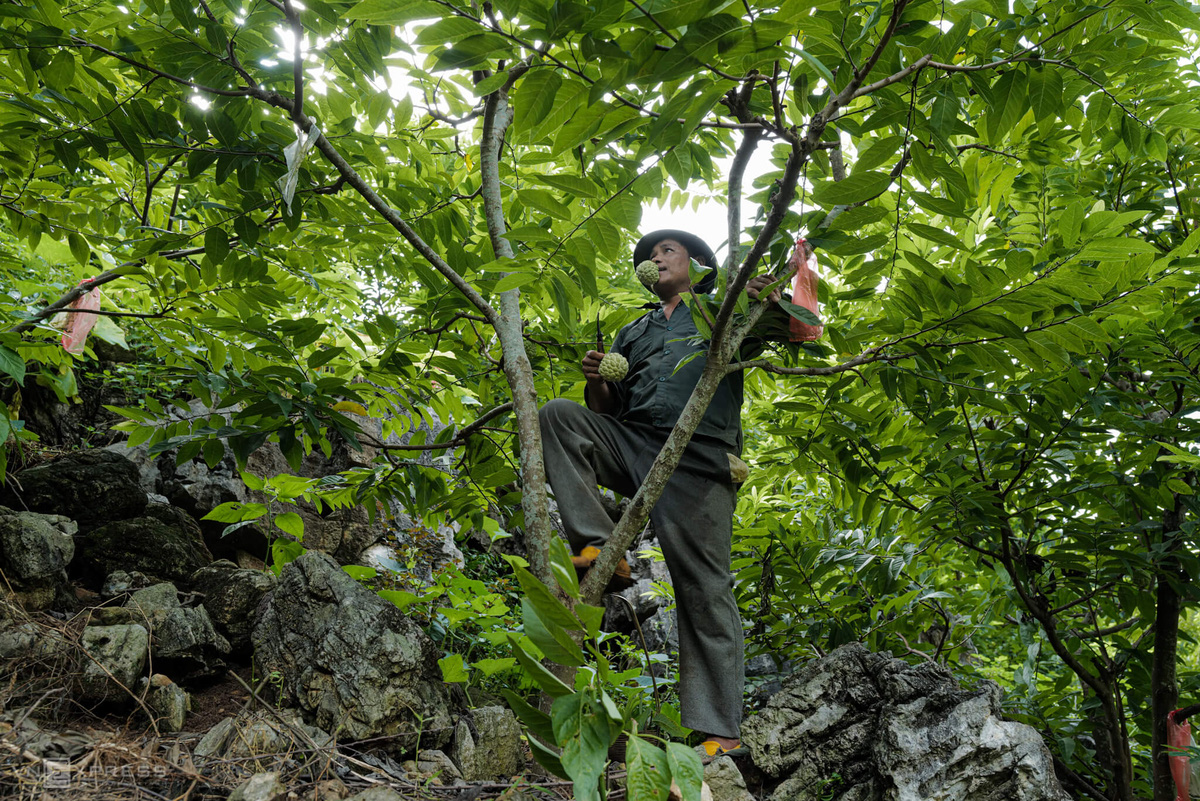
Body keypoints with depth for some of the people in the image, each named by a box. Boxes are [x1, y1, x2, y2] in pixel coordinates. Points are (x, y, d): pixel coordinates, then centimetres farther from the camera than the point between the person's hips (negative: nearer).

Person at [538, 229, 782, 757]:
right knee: (558, 415, -19)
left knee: (705, 589, -9)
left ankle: (721, 731, -5)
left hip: (698, 460, -4)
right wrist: (595, 380, 1)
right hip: (633, 446, 4)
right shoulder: (633, 333, 30)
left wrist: (772, 302, -15)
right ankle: (599, 545, -21)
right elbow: (607, 410, 24)